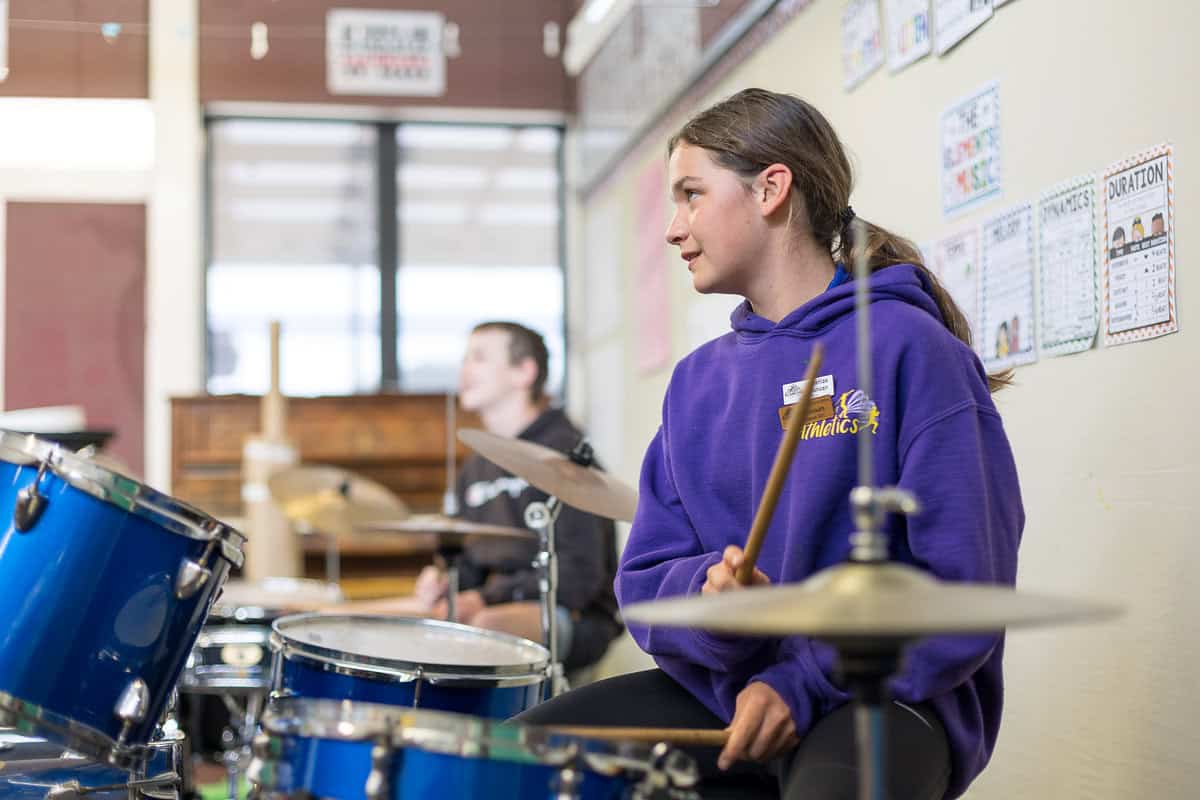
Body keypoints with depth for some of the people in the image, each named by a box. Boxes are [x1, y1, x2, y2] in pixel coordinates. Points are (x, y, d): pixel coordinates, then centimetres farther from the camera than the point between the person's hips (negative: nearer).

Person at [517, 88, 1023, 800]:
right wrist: (708, 596, -14)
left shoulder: (909, 348, -8)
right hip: (720, 688, 6)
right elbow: (645, 580, 8)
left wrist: (805, 685, -17)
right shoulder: (698, 382, 12)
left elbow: (964, 590, -13)